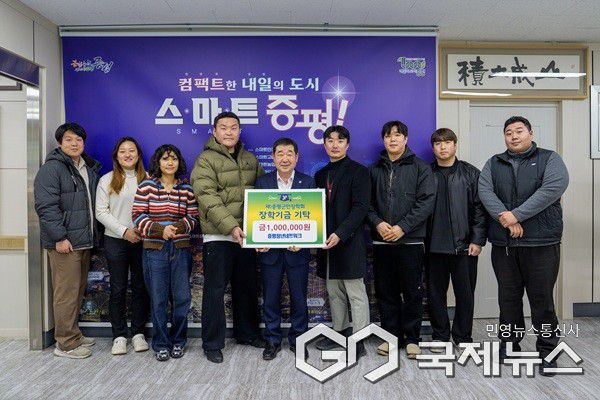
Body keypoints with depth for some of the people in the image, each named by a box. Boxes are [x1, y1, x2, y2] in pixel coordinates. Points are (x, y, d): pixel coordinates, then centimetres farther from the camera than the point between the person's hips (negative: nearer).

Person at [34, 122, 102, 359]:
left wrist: (93, 236, 17)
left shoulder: (90, 169, 17)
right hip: (65, 242, -8)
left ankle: (73, 334, 28)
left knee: (78, 290, 15)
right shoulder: (51, 169, -8)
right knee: (66, 292, -3)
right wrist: (59, 237, -19)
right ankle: (66, 344, 7)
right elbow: (46, 206, -15)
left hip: (84, 241, 8)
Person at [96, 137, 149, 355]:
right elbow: (101, 212, -2)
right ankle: (119, 335, 16)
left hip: (143, 240, 1)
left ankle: (138, 333, 19)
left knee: (140, 287, 7)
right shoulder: (107, 180, 4)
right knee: (118, 289, 5)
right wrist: (124, 231, -12)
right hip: (116, 240, -1)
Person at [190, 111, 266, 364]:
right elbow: (208, 199, -17)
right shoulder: (206, 160, -5)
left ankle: (247, 333, 33)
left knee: (247, 287, 16)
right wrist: (231, 226, -26)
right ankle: (212, 343, 16)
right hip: (218, 237, -6)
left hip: (247, 236, 6)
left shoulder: (250, 160, 13)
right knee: (215, 290, 2)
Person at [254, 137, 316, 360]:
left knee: (299, 298, 9)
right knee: (270, 298, 10)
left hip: (297, 250, 0)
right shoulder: (262, 182, 4)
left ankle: (298, 339, 27)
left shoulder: (308, 182, 2)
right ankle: (272, 341, 26)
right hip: (269, 250, 1)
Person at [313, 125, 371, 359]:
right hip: (327, 241, 7)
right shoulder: (321, 175, 16)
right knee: (334, 291, 15)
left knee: (356, 292, 0)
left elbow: (361, 207, -13)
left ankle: (358, 342, 7)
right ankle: (340, 331, 29)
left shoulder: (358, 171, -4)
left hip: (350, 242, -7)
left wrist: (340, 234, -20)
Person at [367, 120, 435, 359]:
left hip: (411, 240, -2)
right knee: (386, 292, 8)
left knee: (413, 292, 4)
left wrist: (402, 227, -15)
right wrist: (377, 223, -10)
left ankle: (412, 338, 18)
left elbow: (427, 201, -7)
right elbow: (367, 202, 8)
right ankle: (391, 336, 21)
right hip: (381, 241, 3)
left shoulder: (420, 168, 2)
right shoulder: (375, 169, 12)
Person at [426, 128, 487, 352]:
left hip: (464, 246, -1)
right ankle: (439, 336, 23)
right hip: (434, 246, 1)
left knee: (465, 293, 7)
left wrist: (478, 240, -6)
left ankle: (463, 337, 22)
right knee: (435, 293, 8)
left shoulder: (471, 174, 5)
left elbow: (480, 208, 1)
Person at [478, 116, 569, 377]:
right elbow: (485, 191, -2)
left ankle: (547, 351, 18)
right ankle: (509, 344, 25)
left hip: (541, 243, -3)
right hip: (503, 244, 3)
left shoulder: (550, 159, 5)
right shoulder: (494, 164, 13)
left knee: (542, 298, 3)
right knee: (508, 297, 11)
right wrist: (505, 218, -17)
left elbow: (552, 188, -12)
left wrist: (516, 214, -18)